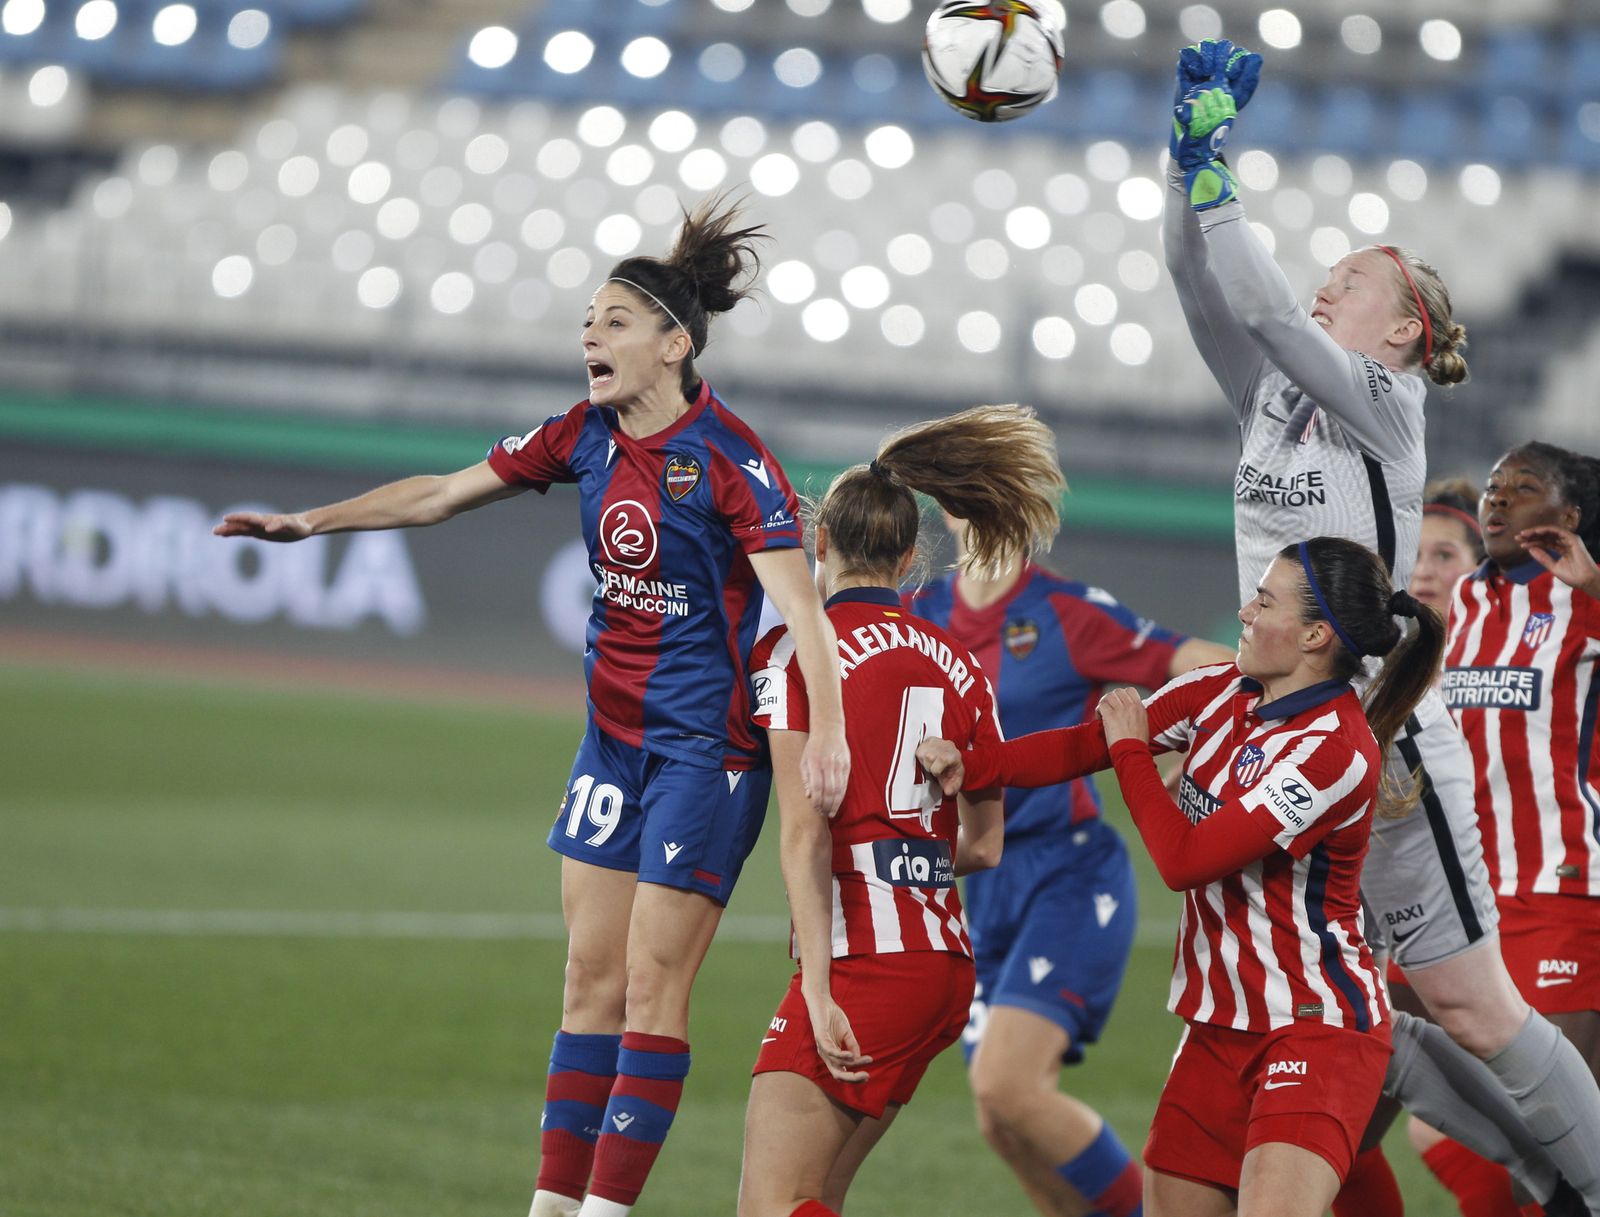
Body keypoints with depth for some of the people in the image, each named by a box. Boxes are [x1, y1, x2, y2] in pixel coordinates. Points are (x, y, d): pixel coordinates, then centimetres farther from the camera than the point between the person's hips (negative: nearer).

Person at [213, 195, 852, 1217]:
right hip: (614, 737, 7)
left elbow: (801, 606, -24)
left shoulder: (729, 459, -17)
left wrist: (827, 734, -37)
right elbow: (442, 494, 15)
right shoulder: (587, 436, 4)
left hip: (707, 742, -7)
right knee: (592, 972, 7)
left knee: (653, 983, -6)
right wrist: (308, 523, 13)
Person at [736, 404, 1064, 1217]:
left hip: (866, 960, -7)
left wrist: (819, 996, -18)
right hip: (949, 964, 7)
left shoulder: (796, 652, -4)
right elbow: (985, 844, 18)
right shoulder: (956, 664, 14)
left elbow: (805, 834, -13)